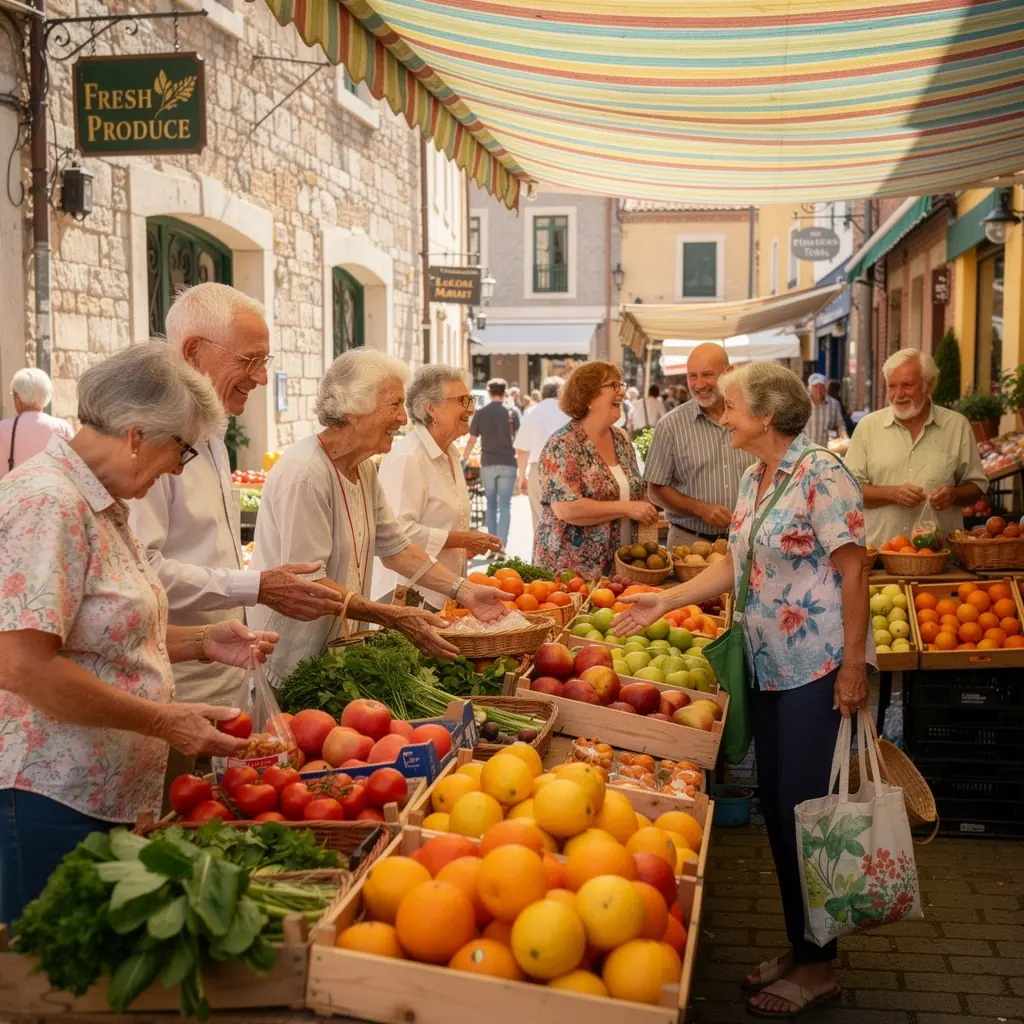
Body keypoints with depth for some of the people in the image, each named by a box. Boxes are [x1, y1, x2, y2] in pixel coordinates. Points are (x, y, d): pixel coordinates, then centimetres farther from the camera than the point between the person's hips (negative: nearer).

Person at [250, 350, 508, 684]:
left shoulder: (364, 469, 7)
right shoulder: (305, 474, -23)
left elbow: (394, 546, 10)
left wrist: (464, 591, 0)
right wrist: (396, 617, -29)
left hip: (335, 650, 8)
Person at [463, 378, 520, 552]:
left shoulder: (480, 413, 3)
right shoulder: (512, 411, 0)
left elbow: (471, 441, 2)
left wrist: (464, 460, 13)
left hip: (488, 464, 1)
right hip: (507, 464, -1)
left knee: (491, 505, 12)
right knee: (505, 505, 0)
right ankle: (501, 545, -7)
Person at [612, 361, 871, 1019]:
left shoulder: (821, 476, -15)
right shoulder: (755, 480, 11)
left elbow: (854, 570, -16)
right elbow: (737, 567, 17)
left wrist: (853, 666, -18)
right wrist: (666, 601, 11)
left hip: (819, 668, -8)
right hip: (770, 667, 9)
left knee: (804, 809, -2)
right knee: (776, 806, 12)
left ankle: (817, 966, 13)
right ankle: (800, 947, 26)